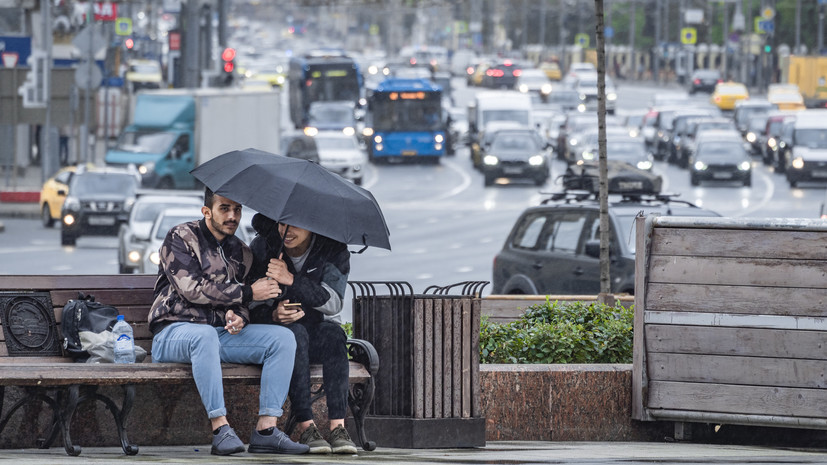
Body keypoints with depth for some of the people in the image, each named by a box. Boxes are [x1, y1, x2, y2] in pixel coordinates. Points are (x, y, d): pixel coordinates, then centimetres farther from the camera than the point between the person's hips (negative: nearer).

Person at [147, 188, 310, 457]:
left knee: (283, 338, -16)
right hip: (174, 331, -6)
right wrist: (248, 292, -14)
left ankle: (266, 429, -25)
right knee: (205, 335, -42)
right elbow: (192, 288, -14)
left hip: (222, 334, 6)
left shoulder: (240, 253, 16)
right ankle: (220, 429, -43)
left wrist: (238, 317, -6)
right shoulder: (181, 238, -3)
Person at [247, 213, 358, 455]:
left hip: (318, 328, 1)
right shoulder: (261, 248, -6)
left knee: (333, 334, -35)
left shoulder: (333, 250, -7)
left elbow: (333, 303, -20)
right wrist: (273, 314, -28)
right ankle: (306, 428, -40)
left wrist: (292, 280, -31)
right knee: (295, 332, -36)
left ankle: (338, 427, -41)